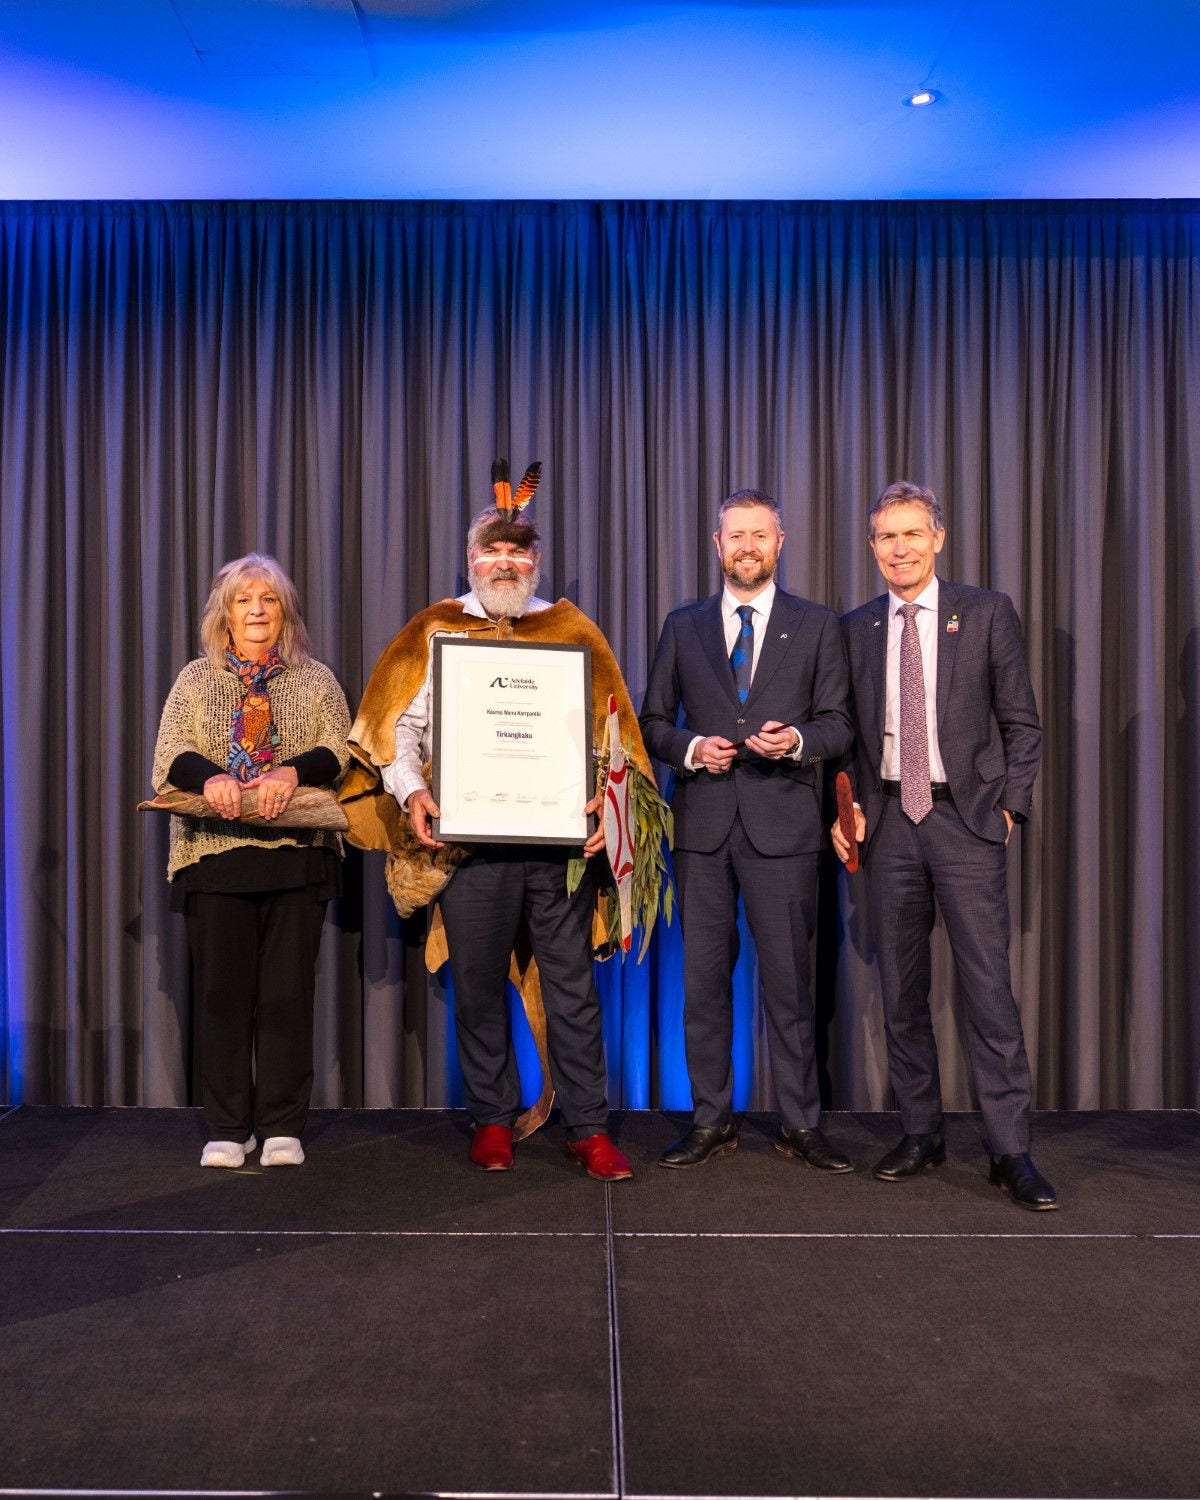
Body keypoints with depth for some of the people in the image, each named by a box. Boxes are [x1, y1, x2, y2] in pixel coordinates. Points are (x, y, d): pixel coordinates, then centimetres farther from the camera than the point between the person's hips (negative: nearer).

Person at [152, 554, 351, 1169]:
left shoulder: (317, 680, 11)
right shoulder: (195, 679, 13)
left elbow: (339, 751, -1)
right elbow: (169, 755, 1)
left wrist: (294, 772, -21)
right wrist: (210, 777, -20)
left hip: (297, 854, 0)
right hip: (214, 854, 1)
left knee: (287, 992, 1)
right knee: (222, 992, 3)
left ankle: (282, 1127, 12)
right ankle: (226, 1130, 13)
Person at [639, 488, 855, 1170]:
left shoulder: (818, 626, 7)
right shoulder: (683, 626, 12)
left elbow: (839, 725, 4)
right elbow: (654, 722, 12)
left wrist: (797, 741, -16)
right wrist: (691, 748, -8)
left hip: (782, 824, -2)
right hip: (703, 823, 2)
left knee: (789, 979, 3)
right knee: (705, 978, 7)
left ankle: (801, 1125, 15)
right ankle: (712, 1122, 19)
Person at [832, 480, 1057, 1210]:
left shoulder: (987, 612, 3)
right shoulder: (856, 628, 10)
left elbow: (1022, 723, 4)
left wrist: (1011, 804, -4)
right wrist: (848, 807, 1)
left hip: (966, 819, -3)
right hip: (888, 820, 3)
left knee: (988, 984, -6)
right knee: (901, 989, 8)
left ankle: (1012, 1149, 3)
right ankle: (922, 1132, 21)